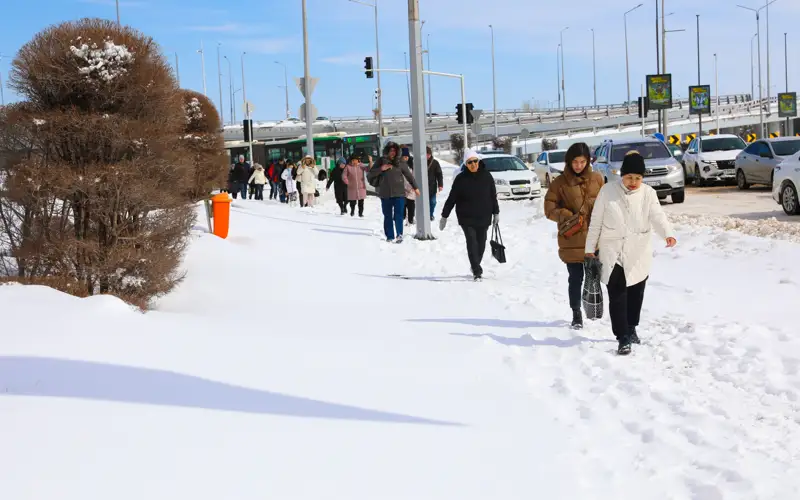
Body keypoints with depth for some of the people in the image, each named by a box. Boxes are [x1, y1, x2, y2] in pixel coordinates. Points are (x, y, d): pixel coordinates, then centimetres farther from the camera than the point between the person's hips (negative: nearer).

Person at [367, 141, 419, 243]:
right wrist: (381, 169, -11)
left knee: (398, 215, -11)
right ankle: (390, 236, 13)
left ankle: (400, 235, -10)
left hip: (399, 193, -1)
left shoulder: (400, 162, 4)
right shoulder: (381, 162, 5)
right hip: (385, 194, 1)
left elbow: (409, 175, 14)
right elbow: (370, 174, 3)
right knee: (388, 216, 6)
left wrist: (415, 187, 18)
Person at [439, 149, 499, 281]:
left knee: (481, 244, 9)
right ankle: (477, 271, -12)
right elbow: (451, 199, -1)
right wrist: (444, 216, 1)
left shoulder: (486, 176, 0)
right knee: (472, 242, -12)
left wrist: (496, 213, 13)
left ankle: (475, 266, 31)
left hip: (484, 217, 2)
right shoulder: (461, 179, -5)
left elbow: (493, 196, 10)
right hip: (466, 217, -2)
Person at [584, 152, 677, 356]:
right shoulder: (607, 191, -4)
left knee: (636, 294, 14)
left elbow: (658, 216, -18)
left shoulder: (648, 193, -2)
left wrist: (668, 233, -37)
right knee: (617, 296, -9)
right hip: (612, 253, -2)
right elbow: (596, 221, 3)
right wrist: (590, 247, 4)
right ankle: (623, 337, -8)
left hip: (638, 255, 2)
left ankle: (631, 328, 34)